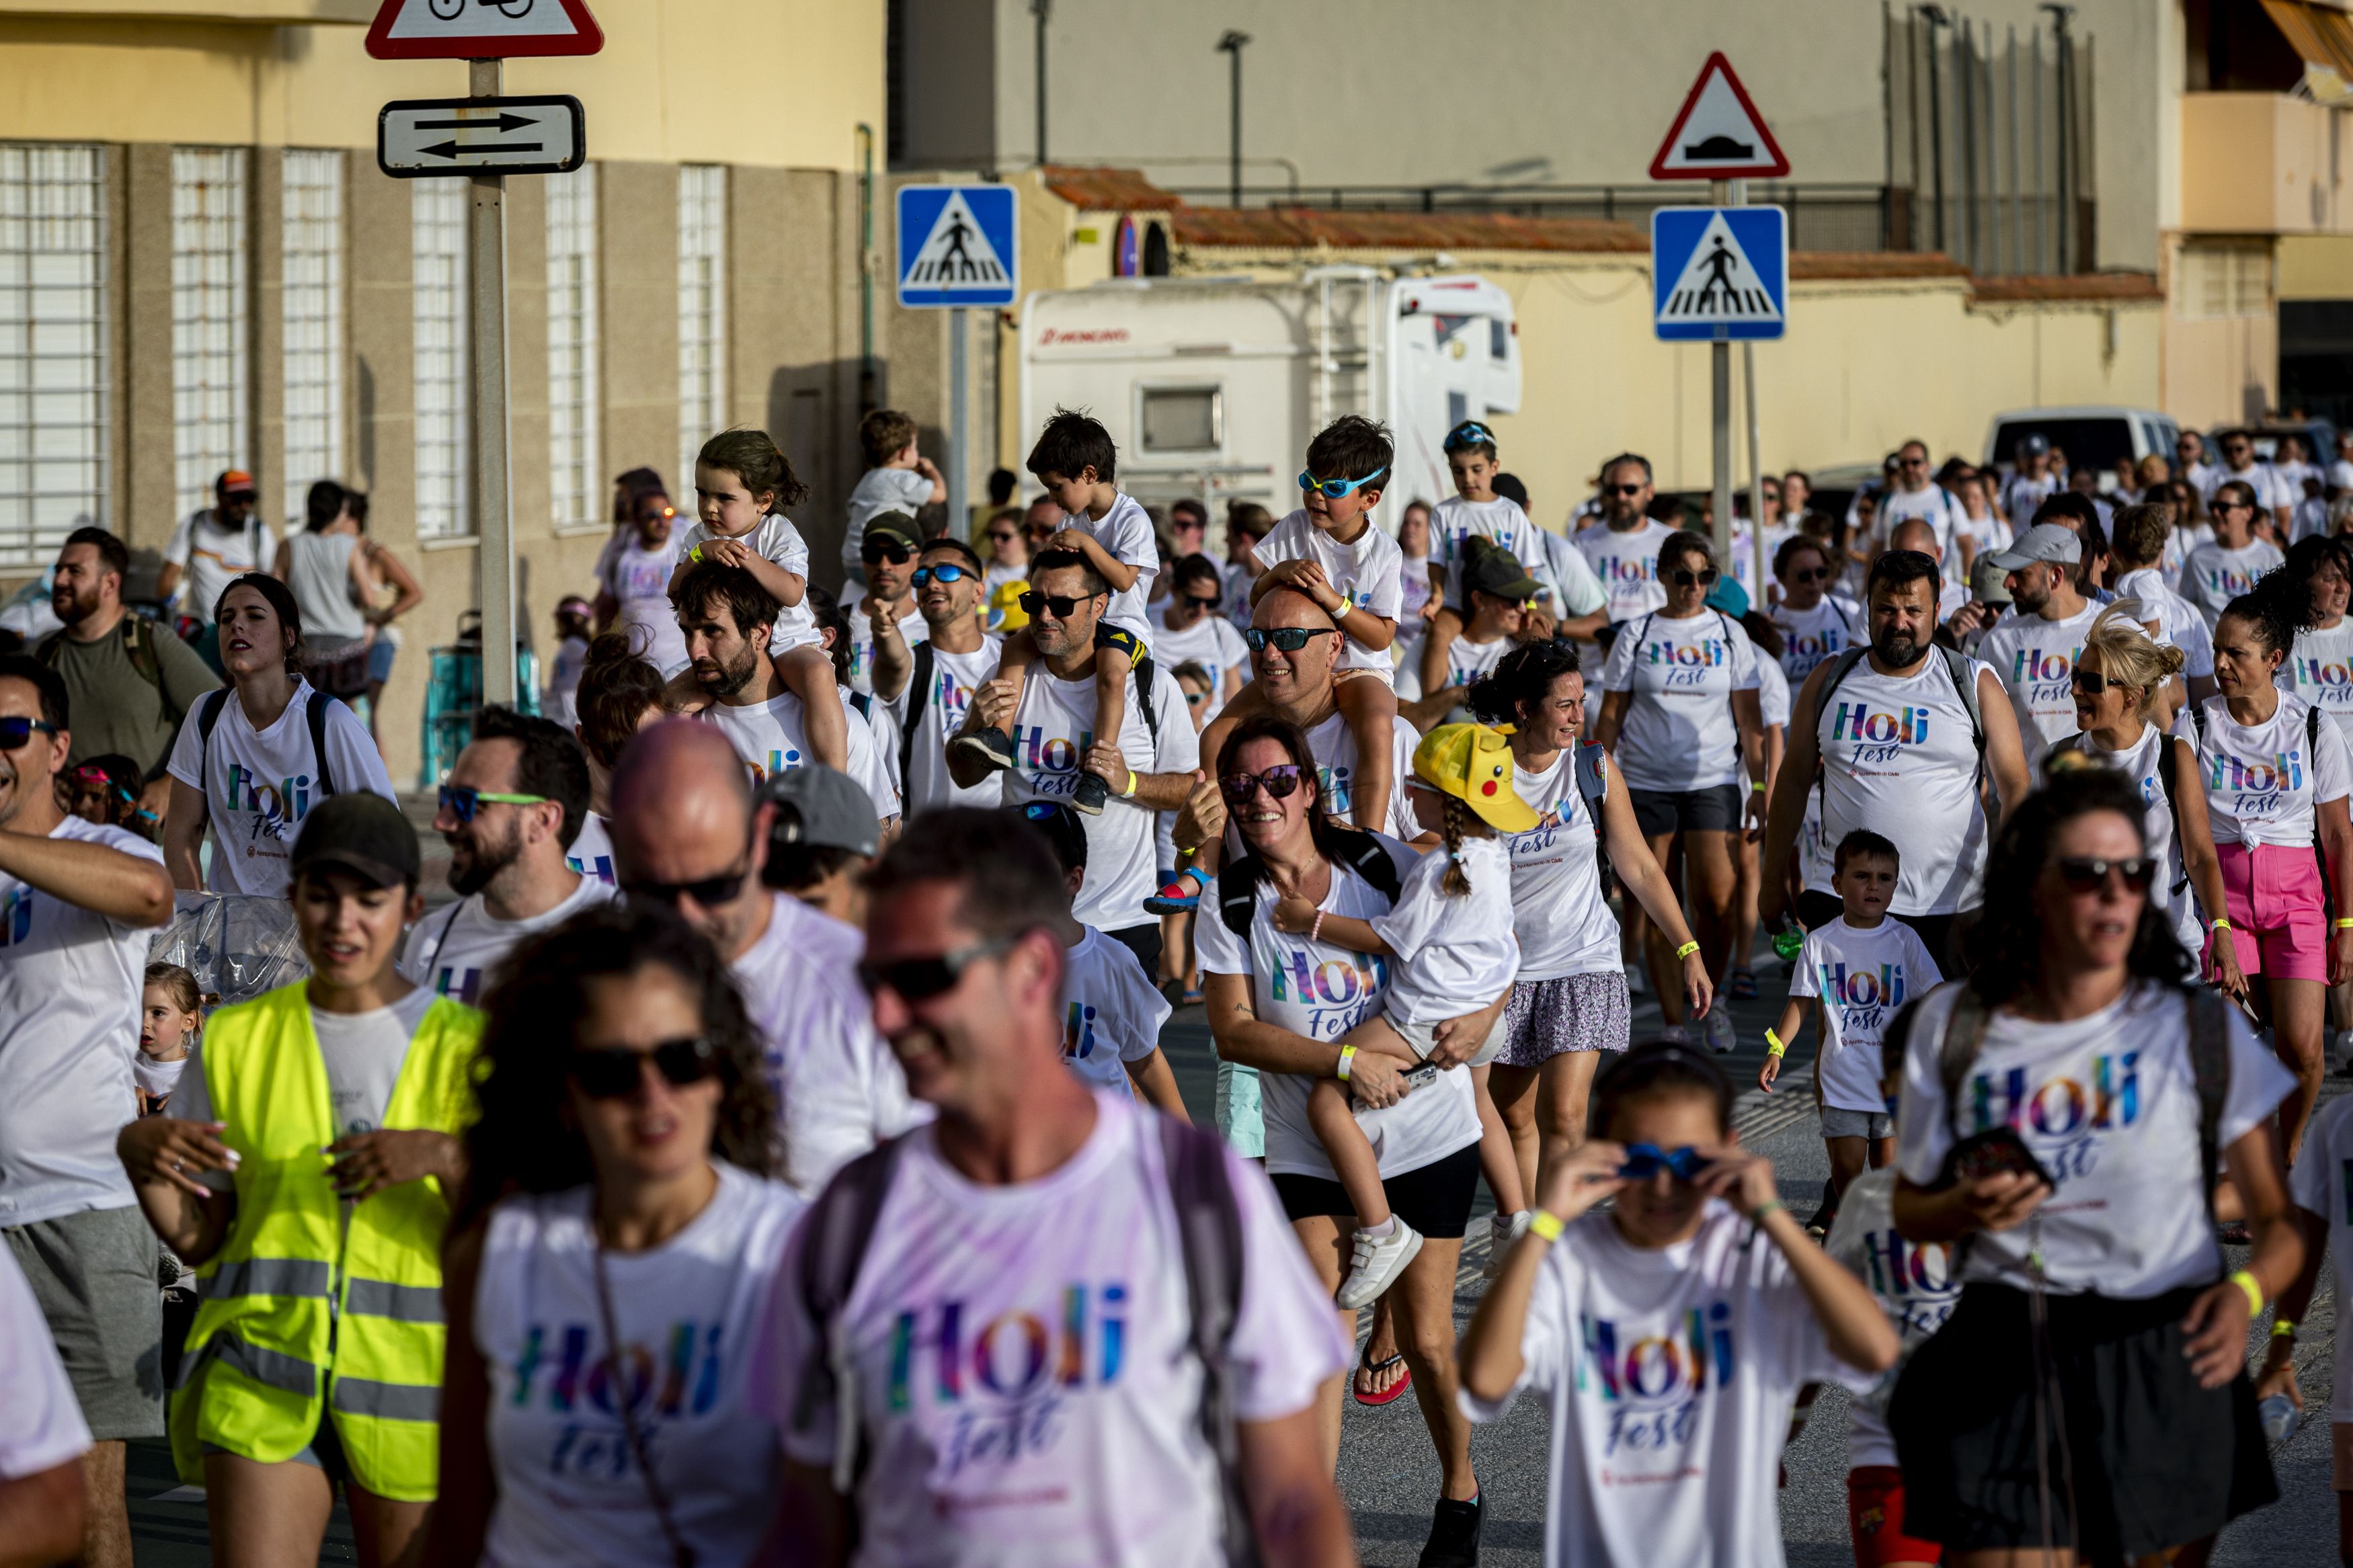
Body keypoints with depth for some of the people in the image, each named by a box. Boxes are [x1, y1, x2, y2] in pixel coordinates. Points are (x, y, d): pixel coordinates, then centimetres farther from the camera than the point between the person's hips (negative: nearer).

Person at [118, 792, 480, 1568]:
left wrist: (445, 1156, -22)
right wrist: (139, 1159, -9)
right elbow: (197, 1240, 10)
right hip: (262, 1370, 1)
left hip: (409, 1380, -1)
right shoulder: (237, 1040, 9)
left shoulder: (460, 1046, 2)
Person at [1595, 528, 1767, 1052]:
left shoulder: (1730, 635, 7)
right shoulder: (1636, 635, 6)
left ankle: (1710, 1002, 12)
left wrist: (1758, 783, 3)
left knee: (1716, 896, -11)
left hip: (1712, 779, 0)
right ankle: (1673, 1023, 6)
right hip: (1645, 781, 0)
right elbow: (1611, 714, 8)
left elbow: (1749, 717, 9)